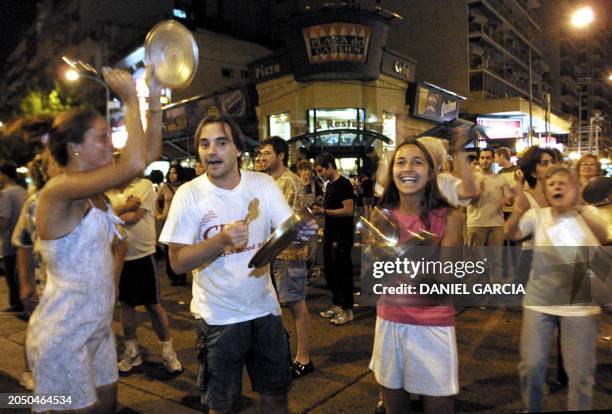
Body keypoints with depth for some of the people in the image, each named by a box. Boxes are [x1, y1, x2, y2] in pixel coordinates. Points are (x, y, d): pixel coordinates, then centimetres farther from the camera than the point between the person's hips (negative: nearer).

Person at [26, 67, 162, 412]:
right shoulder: (59, 189, -21)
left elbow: (148, 154, 3)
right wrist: (131, 100, -23)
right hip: (63, 335, -8)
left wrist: (154, 98, -4)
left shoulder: (95, 189, 4)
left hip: (98, 327, 8)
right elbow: (134, 165, -33)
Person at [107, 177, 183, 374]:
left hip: (143, 255, -4)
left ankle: (168, 351, 16)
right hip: (119, 257, 4)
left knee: (153, 304, 4)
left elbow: (134, 217, -18)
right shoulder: (109, 191, 6)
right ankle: (132, 352, 29)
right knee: (126, 304, 14)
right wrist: (127, 206, -18)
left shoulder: (145, 185, -7)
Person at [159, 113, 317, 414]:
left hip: (264, 308, 2)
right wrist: (222, 240, -28)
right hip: (217, 317, -2)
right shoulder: (189, 194, -12)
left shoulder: (263, 184, -4)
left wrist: (302, 229, -30)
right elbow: (178, 262, -13)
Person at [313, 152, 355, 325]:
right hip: (330, 235, 9)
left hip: (342, 237, -9)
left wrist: (323, 210, -22)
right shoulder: (329, 185, 13)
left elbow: (348, 210, -21)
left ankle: (347, 310, 11)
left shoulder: (344, 184, -13)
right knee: (330, 272, 14)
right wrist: (324, 225, 10)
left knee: (343, 272, 0)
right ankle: (337, 305, 28)